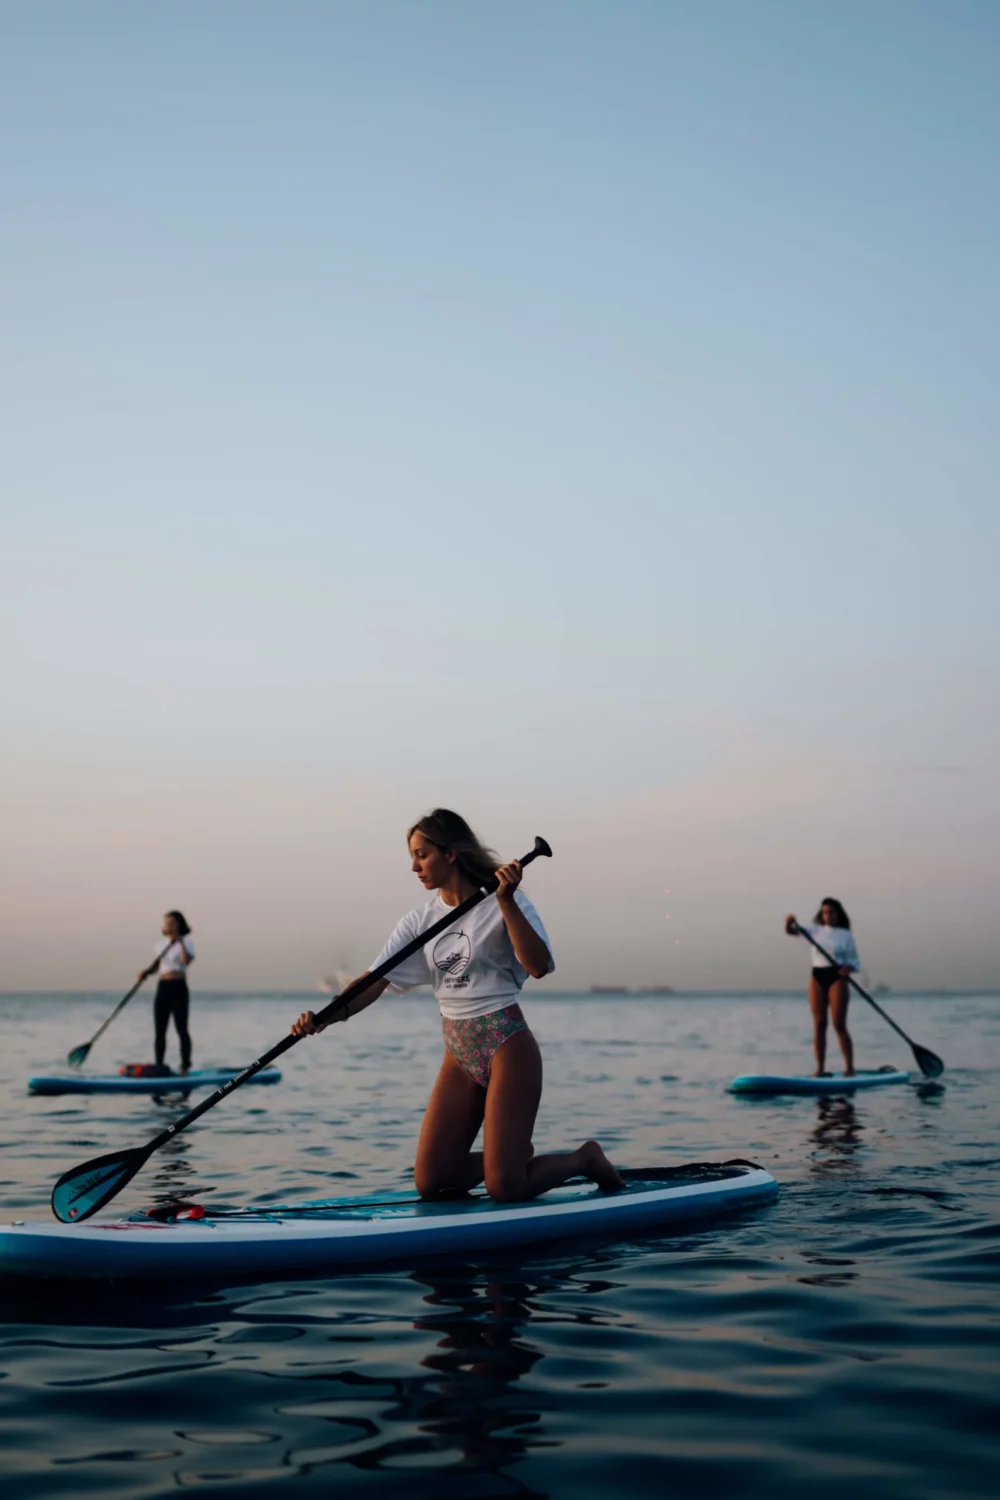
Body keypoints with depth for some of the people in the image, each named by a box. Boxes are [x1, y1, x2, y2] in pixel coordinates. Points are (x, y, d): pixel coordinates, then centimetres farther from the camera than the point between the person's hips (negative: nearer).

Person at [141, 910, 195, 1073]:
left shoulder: (186, 942, -3)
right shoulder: (161, 945, 14)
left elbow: (187, 961, -20)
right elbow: (156, 965, 17)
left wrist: (180, 941, -23)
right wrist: (146, 972, -2)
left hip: (178, 988, -6)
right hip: (162, 988, 6)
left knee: (181, 1029, -6)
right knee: (160, 1031, 5)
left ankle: (185, 1066, -3)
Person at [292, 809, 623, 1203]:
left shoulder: (504, 903, -8)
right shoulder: (421, 919, 6)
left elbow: (539, 966, -22)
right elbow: (376, 979, -2)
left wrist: (506, 902, -28)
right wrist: (325, 1018, -18)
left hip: (506, 1045, -6)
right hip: (459, 1054, 6)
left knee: (505, 1190, -10)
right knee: (429, 1183, 2)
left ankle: (585, 1159, 18)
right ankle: (515, 1155, 27)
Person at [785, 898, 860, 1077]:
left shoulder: (846, 935, 4)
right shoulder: (815, 930, 10)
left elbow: (855, 961, 5)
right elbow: (791, 931, 0)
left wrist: (849, 968, -17)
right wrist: (790, 923, -22)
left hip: (837, 978, -3)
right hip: (817, 978, 3)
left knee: (839, 1025, -7)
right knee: (819, 1024, 0)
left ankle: (850, 1067, -1)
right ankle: (820, 1068, 2)